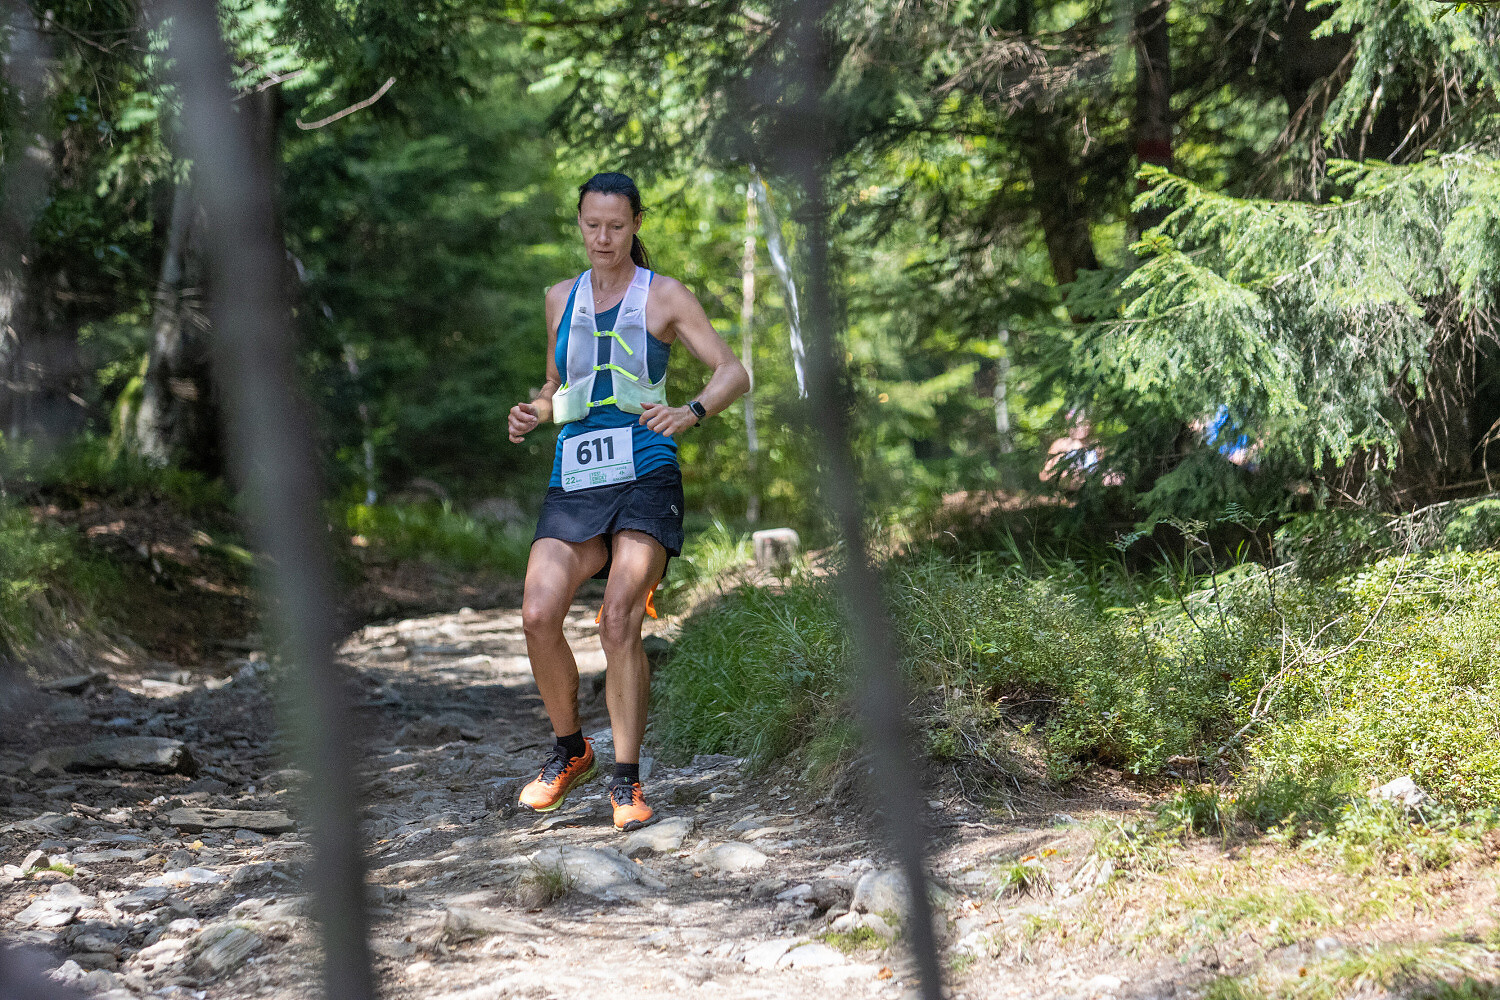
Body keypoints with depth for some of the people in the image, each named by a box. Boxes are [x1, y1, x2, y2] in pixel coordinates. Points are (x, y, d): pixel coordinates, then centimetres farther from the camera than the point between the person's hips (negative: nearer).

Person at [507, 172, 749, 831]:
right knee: (538, 615, -16)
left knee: (619, 618, -20)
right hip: (574, 482, 4)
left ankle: (627, 781, -9)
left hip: (644, 478, -4)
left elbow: (734, 373, -3)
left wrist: (690, 413, -23)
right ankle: (569, 750, 7)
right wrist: (532, 414, 4)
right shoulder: (561, 299, 17)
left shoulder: (664, 296, 4)